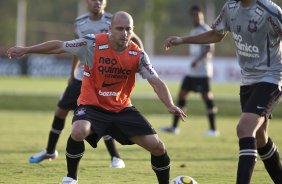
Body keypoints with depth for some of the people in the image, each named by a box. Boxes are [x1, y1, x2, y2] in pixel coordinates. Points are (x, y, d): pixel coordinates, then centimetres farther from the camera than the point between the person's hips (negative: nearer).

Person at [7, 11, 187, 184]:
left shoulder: (138, 55, -10)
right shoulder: (92, 44, -16)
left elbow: (156, 82, -11)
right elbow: (59, 46, -6)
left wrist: (170, 105, -27)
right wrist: (26, 50, -4)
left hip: (122, 109, 3)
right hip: (92, 106, -3)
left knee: (156, 146, -6)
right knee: (78, 132, -35)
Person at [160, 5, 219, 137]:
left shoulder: (206, 30, -9)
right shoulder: (194, 31, 18)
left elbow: (210, 48, -20)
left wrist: (197, 60, -28)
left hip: (202, 71, -9)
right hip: (192, 71, 9)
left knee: (206, 96, -8)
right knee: (181, 94, 7)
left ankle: (213, 129, -5)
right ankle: (174, 127, 12)